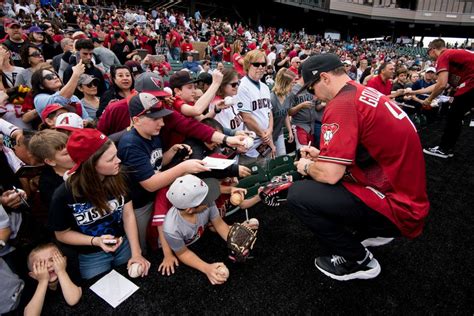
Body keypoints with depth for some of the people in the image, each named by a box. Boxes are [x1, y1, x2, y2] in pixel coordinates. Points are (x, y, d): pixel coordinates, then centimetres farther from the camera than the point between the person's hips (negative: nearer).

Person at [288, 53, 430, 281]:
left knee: (298, 195, -12)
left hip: (397, 210, -9)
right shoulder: (365, 93, 9)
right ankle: (371, 231, 20)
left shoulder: (342, 103, -20)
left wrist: (307, 167, -2)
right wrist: (321, 155, 18)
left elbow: (330, 174, -23)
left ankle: (357, 260, 5)